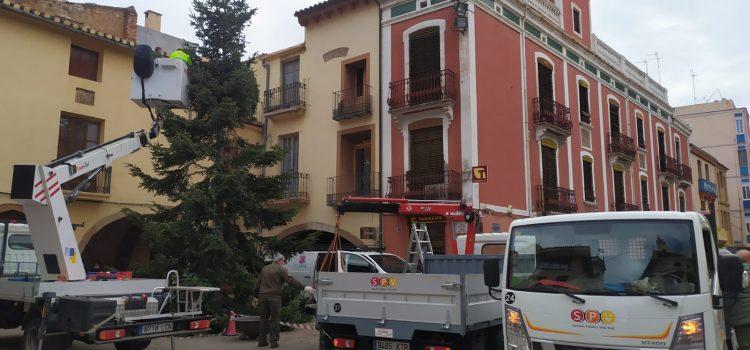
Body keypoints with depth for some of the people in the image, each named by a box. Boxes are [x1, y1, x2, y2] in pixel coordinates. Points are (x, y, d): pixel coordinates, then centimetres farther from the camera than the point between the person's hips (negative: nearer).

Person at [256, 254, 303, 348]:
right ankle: (274, 341, -1)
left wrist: (257, 296, 24)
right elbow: (290, 280, -14)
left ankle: (262, 341, 15)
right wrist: (303, 287, -16)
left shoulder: (264, 269, 16)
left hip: (263, 296, 5)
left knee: (264, 319, 12)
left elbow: (258, 284, 18)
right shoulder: (281, 269, -3)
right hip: (274, 296, -5)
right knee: (274, 319, 1)